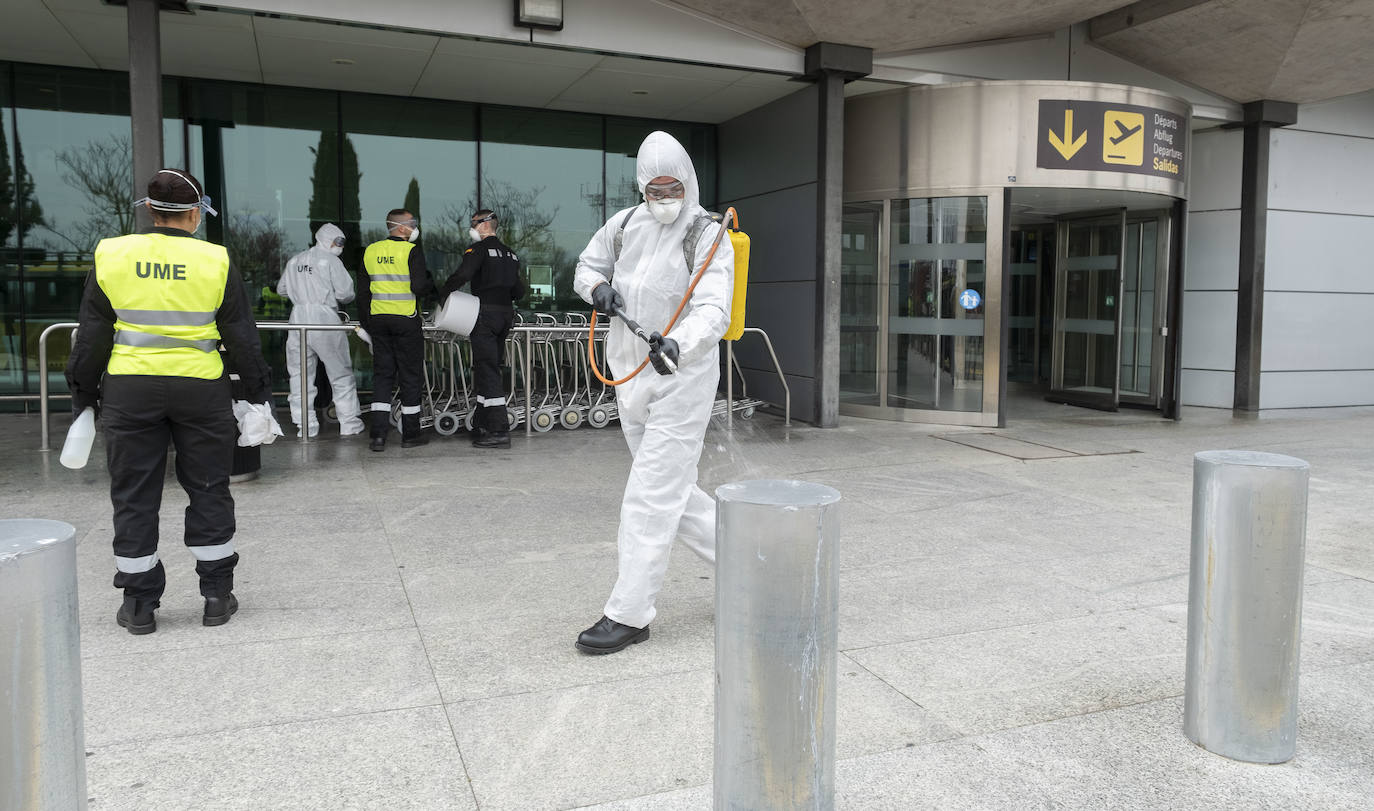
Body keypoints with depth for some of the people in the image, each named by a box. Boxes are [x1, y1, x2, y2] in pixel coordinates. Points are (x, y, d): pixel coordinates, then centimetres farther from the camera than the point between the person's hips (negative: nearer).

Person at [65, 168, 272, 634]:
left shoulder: (111, 257, 0)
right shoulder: (215, 261, -4)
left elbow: (92, 336, 3)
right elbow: (241, 337, 0)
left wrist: (83, 394, 13)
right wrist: (259, 391, 9)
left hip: (129, 389, 1)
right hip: (200, 388, -1)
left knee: (134, 495, 10)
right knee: (208, 490, 11)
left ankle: (139, 604, 16)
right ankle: (217, 595, 16)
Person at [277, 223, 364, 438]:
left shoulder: (294, 260, 13)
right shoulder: (331, 260, -5)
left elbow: (282, 289, 19)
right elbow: (345, 293, -9)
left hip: (298, 317, 5)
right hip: (324, 319, -5)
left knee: (300, 374, 9)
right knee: (341, 374, 4)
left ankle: (304, 425, 10)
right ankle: (350, 424, 6)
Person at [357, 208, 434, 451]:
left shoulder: (370, 251, 8)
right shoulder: (412, 252, -10)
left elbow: (363, 290, 11)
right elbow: (419, 287, -18)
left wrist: (365, 322, 19)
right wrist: (433, 284, 4)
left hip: (378, 320, 5)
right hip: (406, 321, -5)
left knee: (382, 375, 9)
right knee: (410, 376, 5)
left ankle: (378, 435, 3)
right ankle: (410, 434, 10)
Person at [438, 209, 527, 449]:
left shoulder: (480, 249, -6)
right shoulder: (510, 254, 16)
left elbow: (463, 274, -22)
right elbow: (520, 291, 15)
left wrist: (443, 292, -9)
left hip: (485, 314, -8)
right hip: (506, 314, 8)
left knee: (487, 371, -8)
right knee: (489, 369, 15)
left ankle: (499, 431, -13)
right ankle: (483, 425, 21)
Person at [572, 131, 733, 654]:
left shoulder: (708, 238, -9)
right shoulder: (626, 225, 8)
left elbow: (713, 312, -23)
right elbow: (587, 265, 23)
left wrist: (678, 344, -43)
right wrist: (597, 287, -1)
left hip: (683, 380, -7)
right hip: (632, 379, 7)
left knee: (650, 496, -7)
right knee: (674, 492, 15)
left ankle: (629, 614, 2)